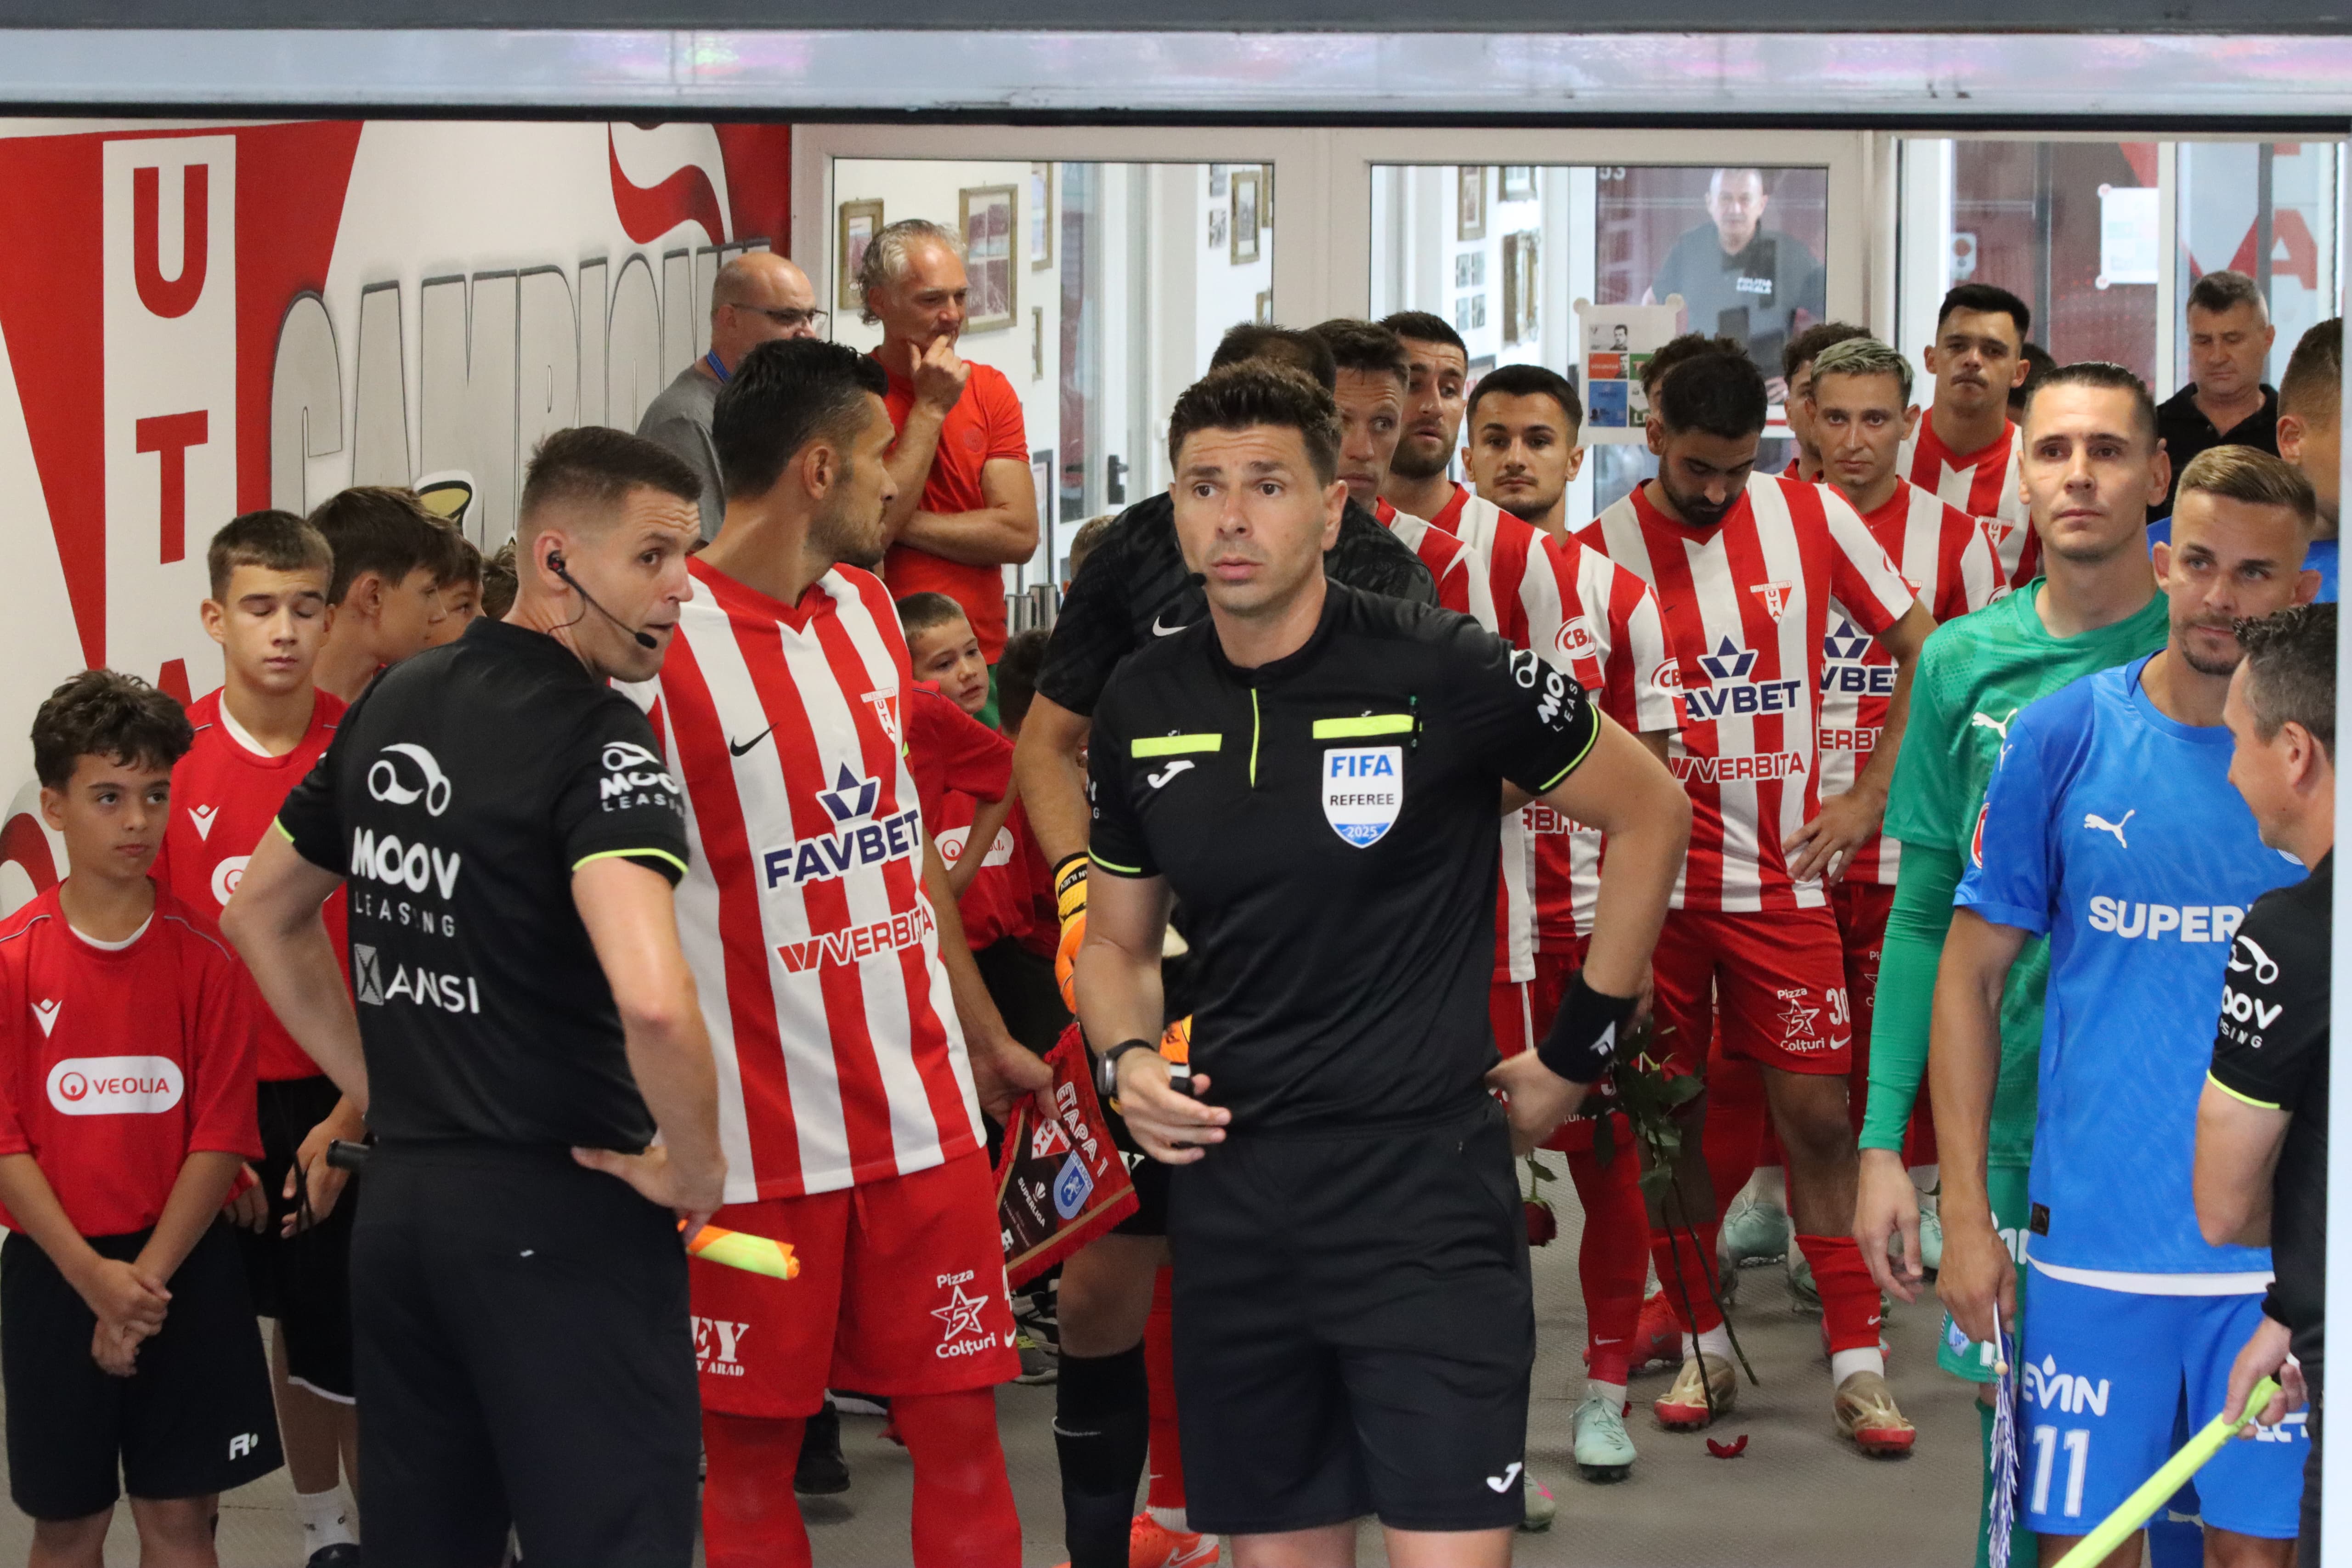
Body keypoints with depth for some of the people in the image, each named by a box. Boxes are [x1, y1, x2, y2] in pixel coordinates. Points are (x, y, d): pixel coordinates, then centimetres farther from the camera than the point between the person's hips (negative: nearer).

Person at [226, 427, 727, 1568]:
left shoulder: (389, 706, 9)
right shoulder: (600, 741, -15)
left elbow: (260, 915, 23)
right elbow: (653, 1000, -30)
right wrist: (694, 1166, -14)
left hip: (399, 1204, 8)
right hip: (559, 1216, -8)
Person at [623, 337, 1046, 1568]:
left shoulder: (867, 608, 11)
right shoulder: (664, 642, -12)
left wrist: (987, 1038, 22)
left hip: (921, 1106, 6)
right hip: (754, 1134, -6)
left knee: (960, 1424, 6)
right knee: (747, 1453, 4)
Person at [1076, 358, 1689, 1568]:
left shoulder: (1446, 673, -9)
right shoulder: (1142, 709, 6)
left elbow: (1649, 812, 2)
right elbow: (1117, 940, 19)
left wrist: (1580, 1052, 3)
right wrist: (1127, 1060, -2)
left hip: (1423, 1183, -5)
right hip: (1229, 1187, 5)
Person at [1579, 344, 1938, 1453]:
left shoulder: (1812, 519, 0)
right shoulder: (1602, 551, -3)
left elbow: (1922, 648, 9)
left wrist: (1869, 796, 5)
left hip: (1782, 872, 1)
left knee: (1816, 1112, -1)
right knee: (1667, 1116, 5)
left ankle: (1857, 1362, 5)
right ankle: (1702, 1347, 19)